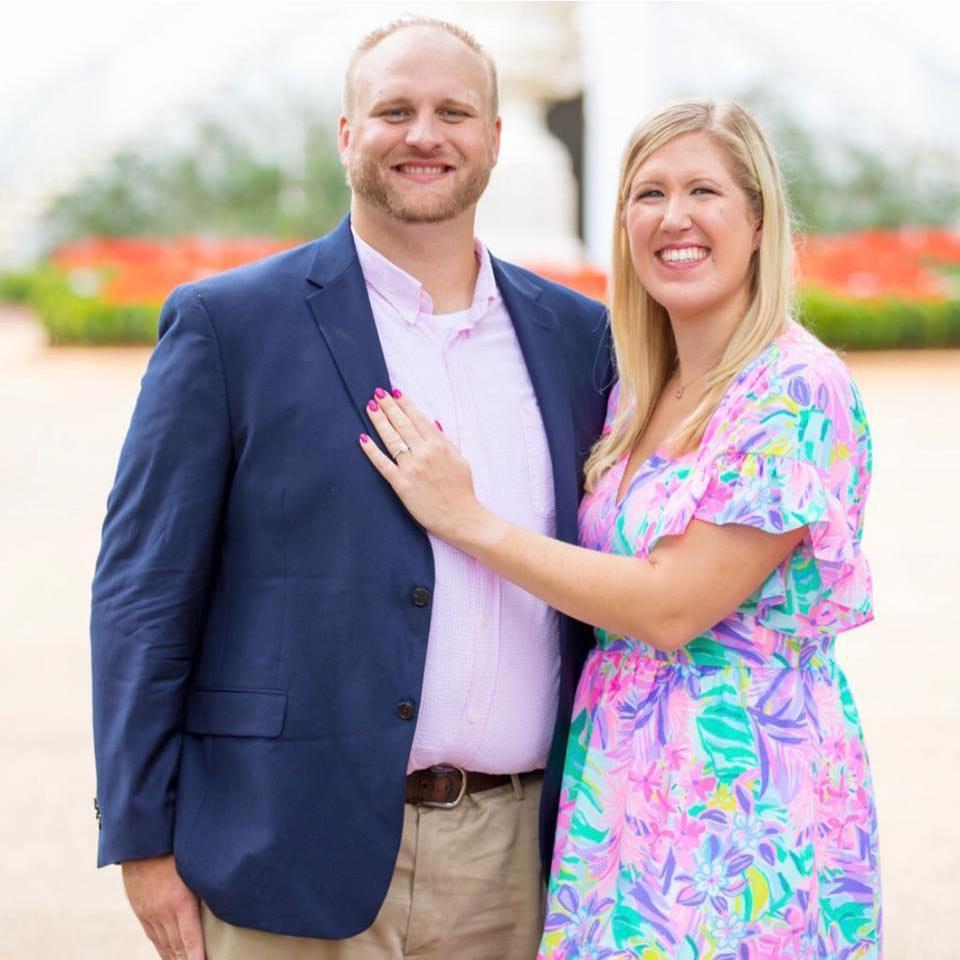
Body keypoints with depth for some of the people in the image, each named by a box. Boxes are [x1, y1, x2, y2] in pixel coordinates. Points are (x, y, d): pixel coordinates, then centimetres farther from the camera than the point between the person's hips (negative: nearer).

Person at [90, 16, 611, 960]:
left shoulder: (575, 334, 10)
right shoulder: (226, 323, -1)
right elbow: (144, 591, -3)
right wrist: (144, 840, -6)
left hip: (517, 869, 4)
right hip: (302, 859, -3)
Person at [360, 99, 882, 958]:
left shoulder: (798, 390, -15)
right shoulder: (637, 393, 9)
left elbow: (674, 607, -19)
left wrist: (470, 521, -14)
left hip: (745, 785, -7)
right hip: (619, 782, 7)